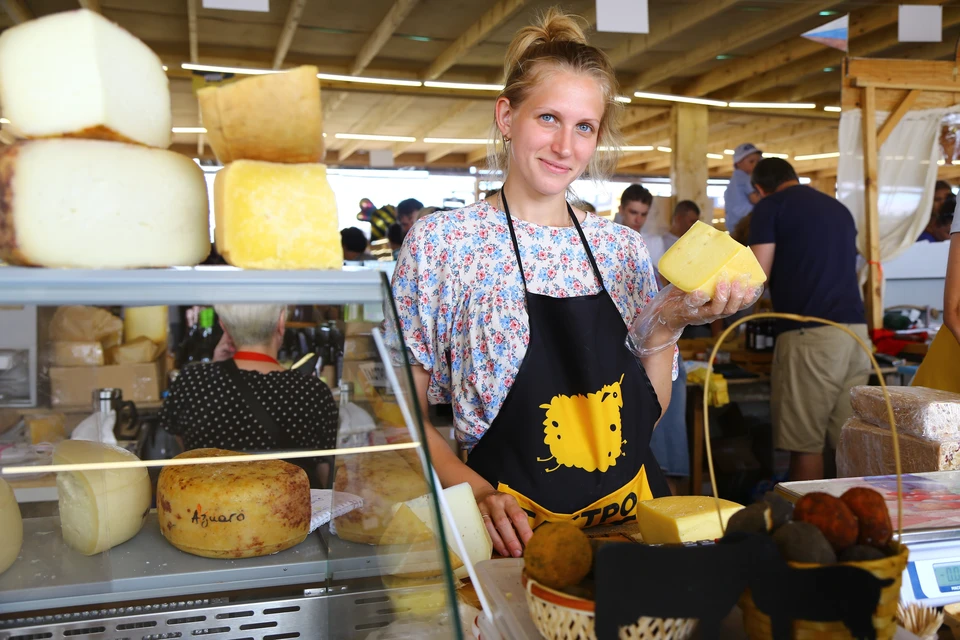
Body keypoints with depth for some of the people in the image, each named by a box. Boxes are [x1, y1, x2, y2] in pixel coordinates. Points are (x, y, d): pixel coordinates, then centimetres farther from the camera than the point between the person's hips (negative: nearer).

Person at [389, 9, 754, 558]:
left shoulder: (624, 248, 5)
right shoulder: (440, 243, -5)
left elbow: (646, 414, 10)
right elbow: (407, 415, -2)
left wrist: (666, 326, -5)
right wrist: (477, 490, -16)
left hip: (631, 508, 4)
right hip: (514, 530, -3)